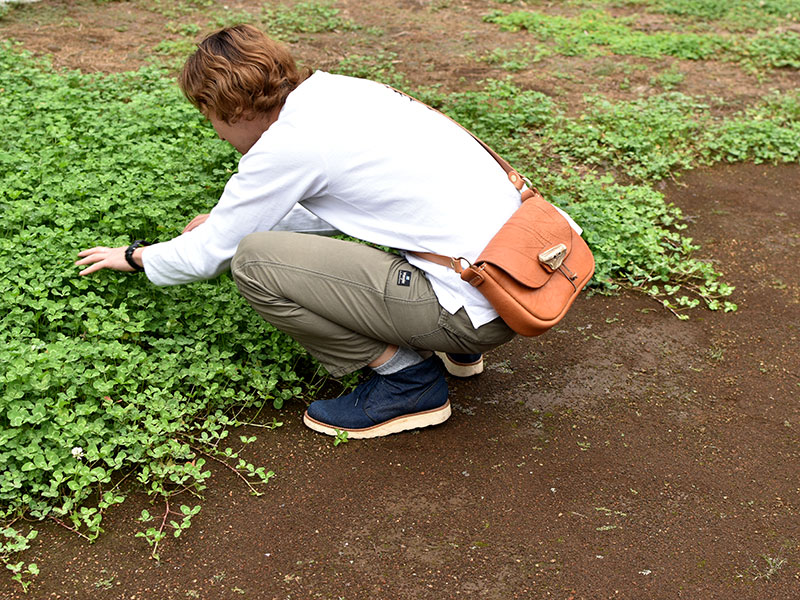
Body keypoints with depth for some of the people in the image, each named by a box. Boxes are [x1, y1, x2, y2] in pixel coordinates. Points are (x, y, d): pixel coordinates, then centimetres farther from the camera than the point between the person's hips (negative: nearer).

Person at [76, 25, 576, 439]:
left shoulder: (288, 143, -12)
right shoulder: (344, 90, 12)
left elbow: (208, 255, 2)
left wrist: (133, 257, 21)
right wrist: (232, 218, 35)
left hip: (477, 307, -9)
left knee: (253, 260, -11)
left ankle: (407, 380, 0)